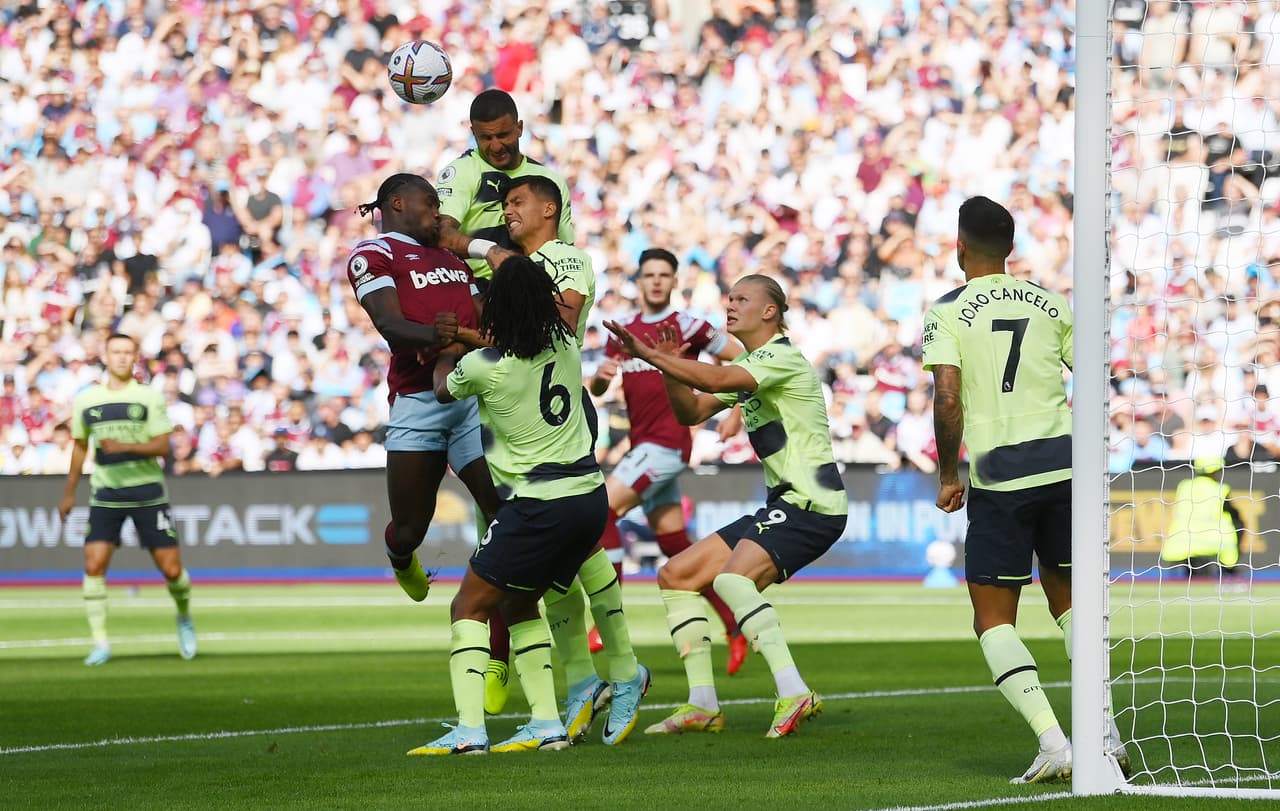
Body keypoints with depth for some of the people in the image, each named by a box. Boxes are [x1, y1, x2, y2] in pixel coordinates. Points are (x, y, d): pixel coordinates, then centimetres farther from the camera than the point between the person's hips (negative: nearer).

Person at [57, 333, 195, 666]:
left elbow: (162, 446, -7)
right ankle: (100, 643, -7)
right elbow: (80, 447, 19)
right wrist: (69, 493, 21)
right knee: (93, 565, -14)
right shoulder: (86, 401, 6)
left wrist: (125, 446, -23)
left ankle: (184, 618, 28)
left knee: (171, 568, -3)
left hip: (147, 492, -2)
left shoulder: (150, 397, -2)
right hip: (105, 494, 2)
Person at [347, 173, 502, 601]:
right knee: (409, 530, 6)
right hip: (418, 401, -5)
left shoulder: (451, 256, 26)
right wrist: (430, 335, -34)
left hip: (475, 394, 5)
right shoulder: (373, 254, 2)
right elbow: (388, 322, -13)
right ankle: (402, 561, 40)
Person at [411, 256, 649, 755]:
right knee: (519, 605, 20)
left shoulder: (482, 367, -13)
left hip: (540, 505, -7)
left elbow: (443, 391, 12)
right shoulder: (566, 347, 2)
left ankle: (469, 729, -10)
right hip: (591, 496, 7)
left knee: (469, 606, 3)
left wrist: (445, 352, 33)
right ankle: (546, 724, 12)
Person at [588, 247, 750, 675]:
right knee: (675, 546, 9)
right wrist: (600, 376, -9)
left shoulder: (684, 326, -6)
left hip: (667, 443, -7)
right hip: (643, 445, 7)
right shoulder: (623, 333, 13)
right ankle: (735, 626, 17)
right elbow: (596, 390, 14)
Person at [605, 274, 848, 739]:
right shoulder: (746, 366, 18)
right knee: (676, 576, 9)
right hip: (783, 504, 10)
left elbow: (717, 380, -27)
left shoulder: (784, 358, -11)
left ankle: (794, 695, -38)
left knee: (732, 578, -32)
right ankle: (702, 706, 10)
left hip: (812, 504, -10)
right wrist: (671, 367, 0)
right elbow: (691, 411, 17)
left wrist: (650, 355, -28)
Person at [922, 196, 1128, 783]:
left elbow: (947, 398, -13)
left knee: (993, 619, 4)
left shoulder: (949, 311, -2)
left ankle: (1053, 743, -13)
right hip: (1063, 463, 4)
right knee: (1068, 602, 20)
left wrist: (948, 475, -2)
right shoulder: (1049, 304, 11)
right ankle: (1105, 731, 10)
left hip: (998, 476, -4)